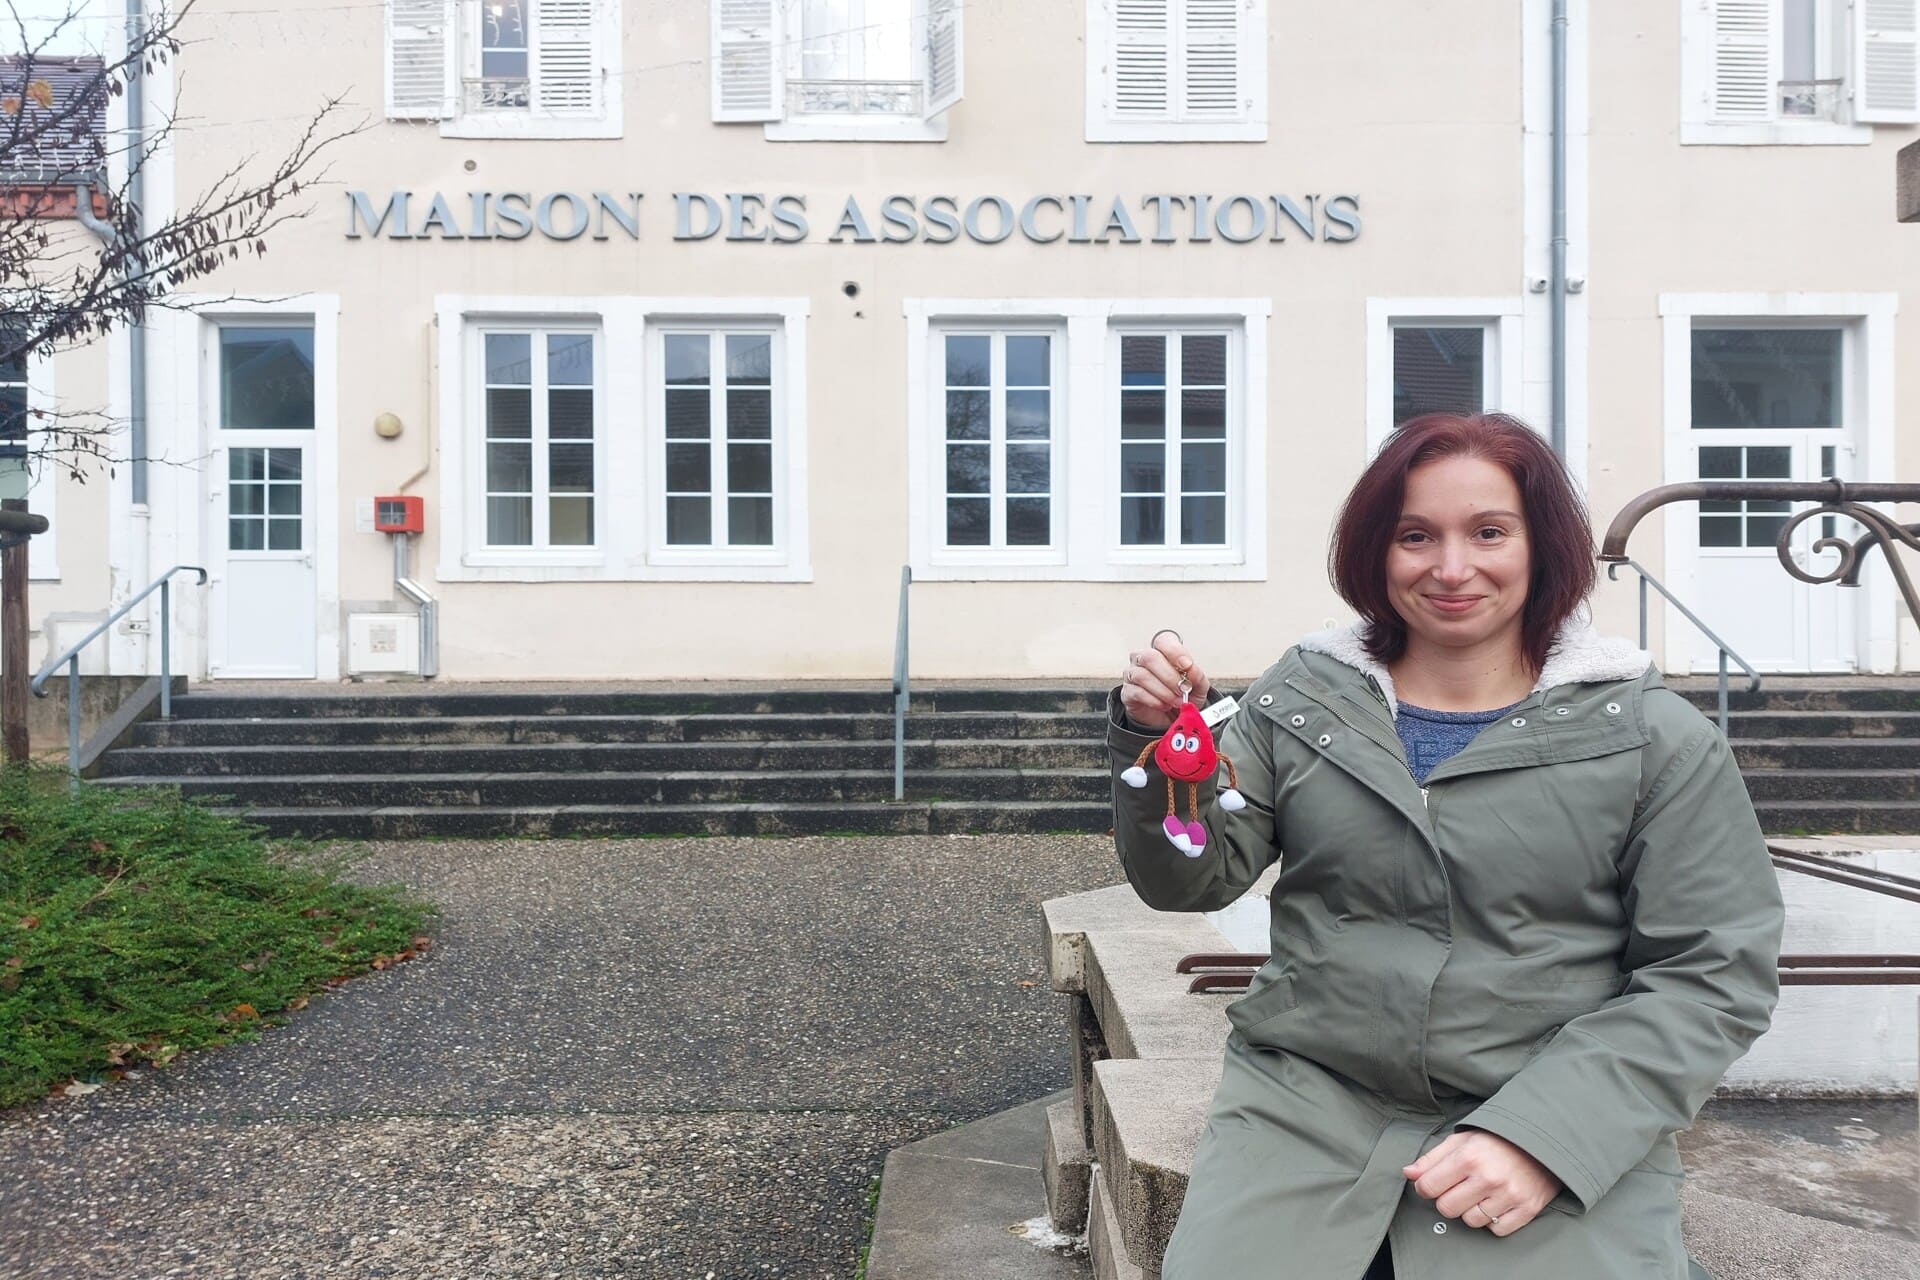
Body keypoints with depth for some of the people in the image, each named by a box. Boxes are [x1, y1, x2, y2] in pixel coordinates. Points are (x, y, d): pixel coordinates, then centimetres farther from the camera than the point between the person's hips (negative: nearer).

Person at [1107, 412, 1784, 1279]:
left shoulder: (1659, 740, -1)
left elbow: (1714, 974, -3)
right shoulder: (1302, 697, 3)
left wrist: (1545, 1134, -13)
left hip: (1560, 1132, -1)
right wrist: (1158, 740, -17)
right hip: (1302, 1107, 1)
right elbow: (1191, 879, 1)